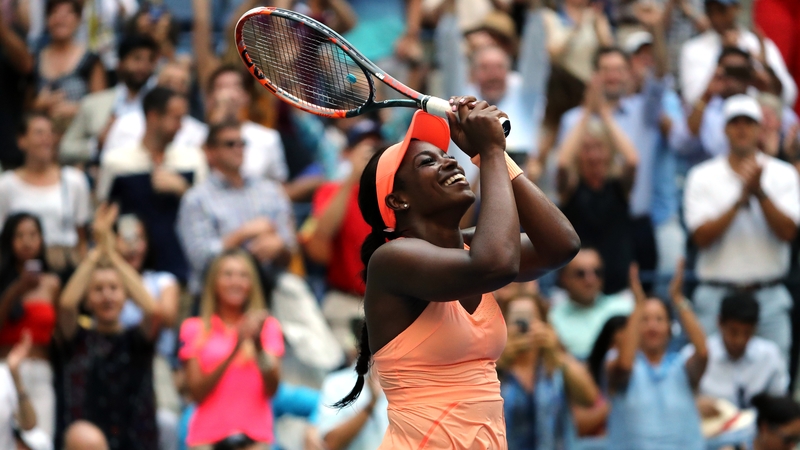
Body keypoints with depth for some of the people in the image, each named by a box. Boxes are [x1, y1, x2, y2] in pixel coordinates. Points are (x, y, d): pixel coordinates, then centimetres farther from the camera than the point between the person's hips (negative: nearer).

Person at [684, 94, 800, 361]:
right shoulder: (703, 176, 5)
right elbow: (702, 237, -7)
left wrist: (759, 192, -17)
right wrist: (740, 200, -15)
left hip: (769, 298, 1)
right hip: (717, 296, -1)